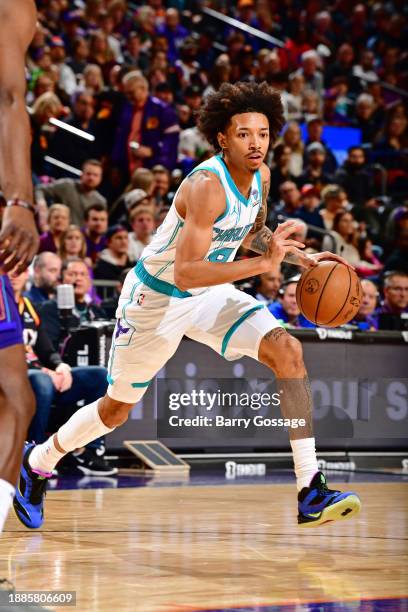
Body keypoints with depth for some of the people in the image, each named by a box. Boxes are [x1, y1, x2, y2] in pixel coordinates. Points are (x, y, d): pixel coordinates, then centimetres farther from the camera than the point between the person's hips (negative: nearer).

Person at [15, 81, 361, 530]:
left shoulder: (260, 176, -6)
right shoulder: (207, 185, -31)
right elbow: (185, 273, -38)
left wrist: (303, 258, 2)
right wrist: (263, 263, -40)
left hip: (209, 293, 6)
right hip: (156, 296, -6)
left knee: (287, 350, -17)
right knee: (117, 408, 10)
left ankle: (310, 492, -18)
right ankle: (38, 461, 39)